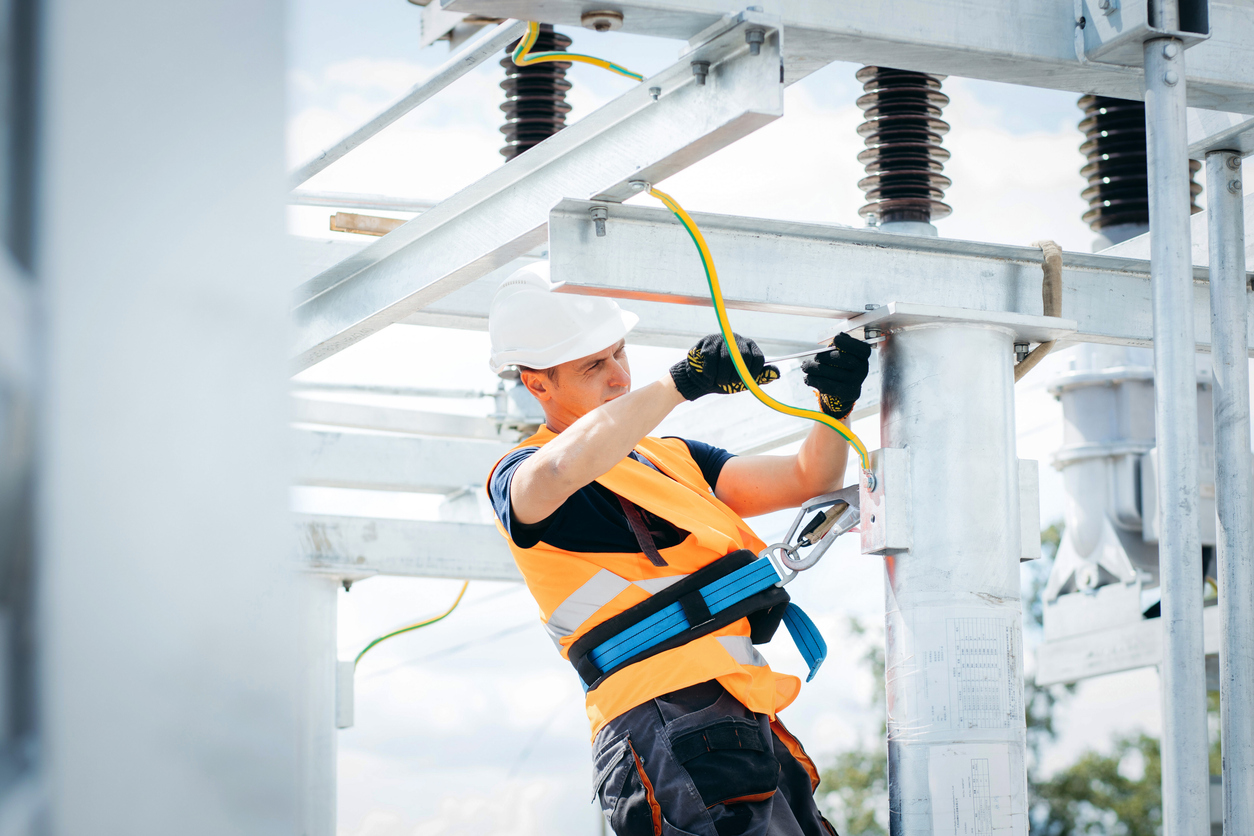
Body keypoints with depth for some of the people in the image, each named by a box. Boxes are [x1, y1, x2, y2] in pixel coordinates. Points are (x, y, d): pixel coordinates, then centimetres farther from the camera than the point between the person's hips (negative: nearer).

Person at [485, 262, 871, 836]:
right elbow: (557, 473, -23)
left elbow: (806, 481, 26)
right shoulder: (518, 476, 2)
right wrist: (682, 382, -20)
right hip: (666, 722, -8)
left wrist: (836, 405, 5)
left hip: (750, 723, 8)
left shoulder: (675, 459, 28)